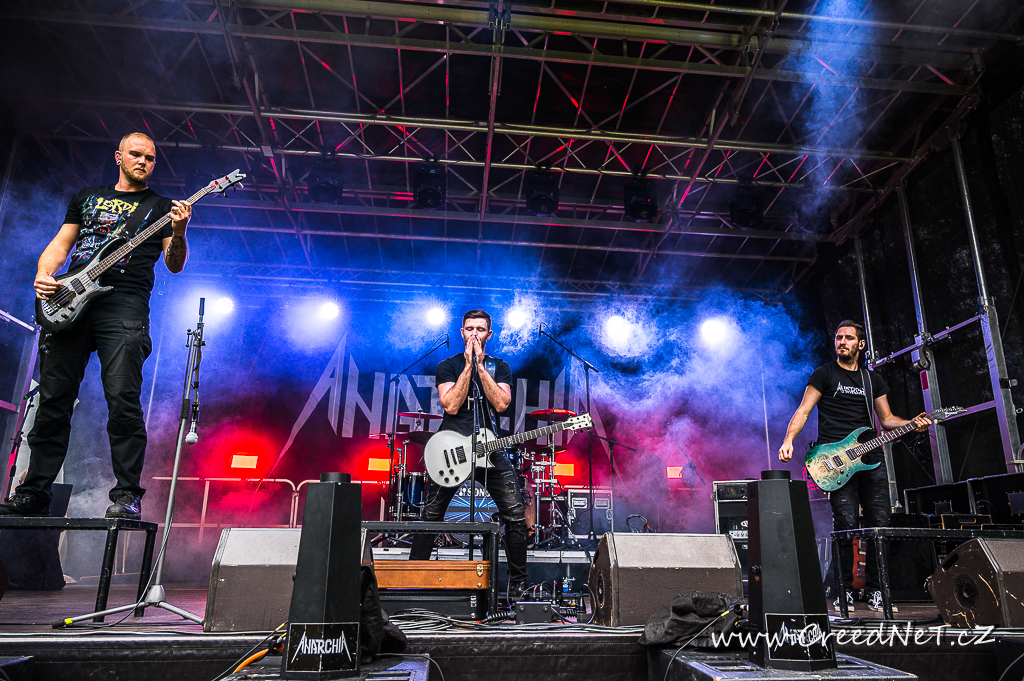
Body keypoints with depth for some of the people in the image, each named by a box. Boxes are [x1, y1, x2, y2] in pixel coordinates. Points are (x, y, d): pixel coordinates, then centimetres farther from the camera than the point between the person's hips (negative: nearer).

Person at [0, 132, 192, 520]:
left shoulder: (161, 207, 14)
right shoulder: (86, 197, 25)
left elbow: (174, 265, 5)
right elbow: (61, 244, 21)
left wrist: (179, 233, -15)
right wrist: (43, 275, 1)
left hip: (124, 304, -4)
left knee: (122, 399, -14)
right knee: (54, 398, 3)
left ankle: (126, 495, -11)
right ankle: (34, 493, 12)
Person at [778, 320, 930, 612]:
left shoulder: (873, 379, 20)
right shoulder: (824, 374, 6)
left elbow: (886, 419, 20)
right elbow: (803, 411, 0)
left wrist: (912, 423, 0)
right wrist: (788, 440, -15)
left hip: (870, 457, 5)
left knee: (879, 523, -1)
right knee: (846, 525, -9)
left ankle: (874, 589, 13)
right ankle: (844, 589, 4)